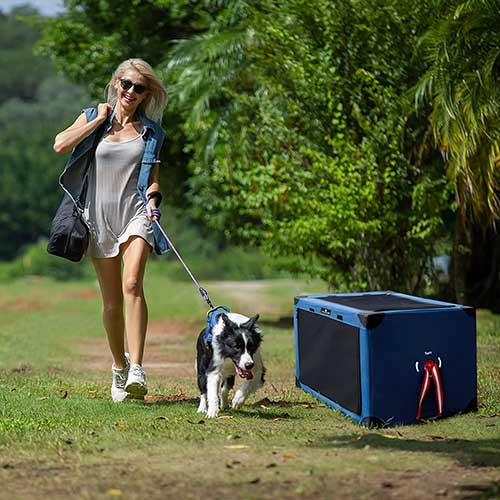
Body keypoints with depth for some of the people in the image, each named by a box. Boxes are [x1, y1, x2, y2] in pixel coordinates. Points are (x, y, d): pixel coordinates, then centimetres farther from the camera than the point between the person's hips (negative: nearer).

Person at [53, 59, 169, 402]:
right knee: (112, 301, 5)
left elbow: (153, 179, 12)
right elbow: (61, 145, -8)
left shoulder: (151, 132, 10)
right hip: (99, 216, 1)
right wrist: (100, 119, -4)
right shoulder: (92, 117, 9)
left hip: (135, 213, -1)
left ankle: (137, 369, -29)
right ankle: (119, 366, 25)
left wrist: (153, 202, -8)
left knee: (132, 284, -23)